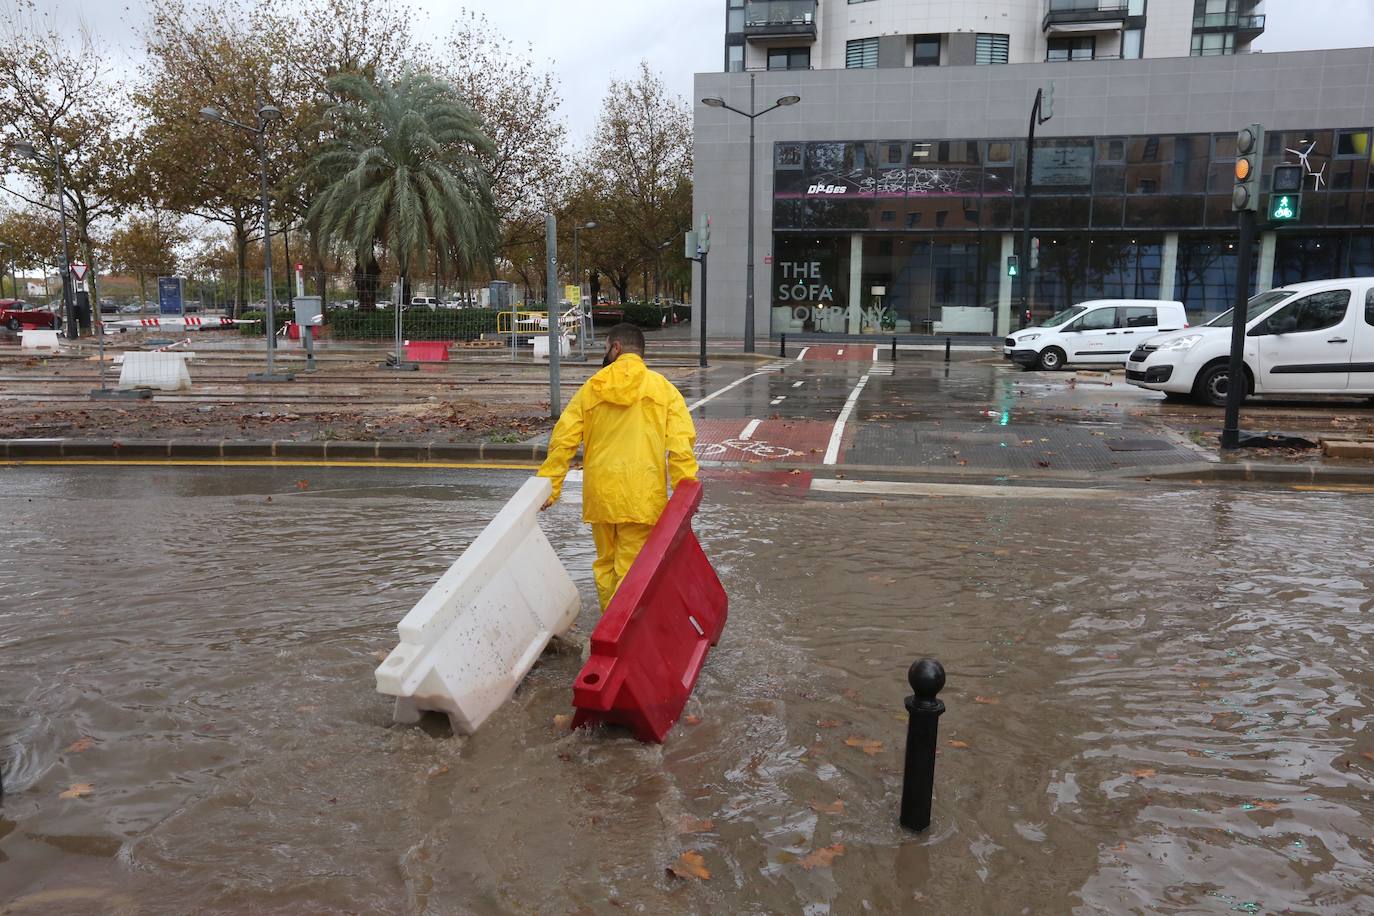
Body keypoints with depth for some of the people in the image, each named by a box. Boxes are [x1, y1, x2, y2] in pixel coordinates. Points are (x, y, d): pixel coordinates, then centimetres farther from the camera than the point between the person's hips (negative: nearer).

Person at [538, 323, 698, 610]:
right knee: (631, 568, 2)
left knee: (606, 562, 20)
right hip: (642, 496, -3)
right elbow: (680, 445, -10)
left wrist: (548, 486, 8)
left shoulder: (591, 388, 6)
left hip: (600, 493, 3)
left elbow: (562, 440, 3)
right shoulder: (662, 388, 0)